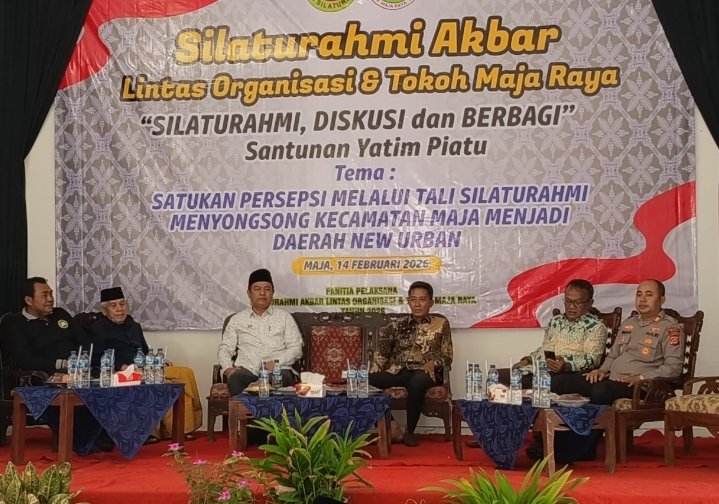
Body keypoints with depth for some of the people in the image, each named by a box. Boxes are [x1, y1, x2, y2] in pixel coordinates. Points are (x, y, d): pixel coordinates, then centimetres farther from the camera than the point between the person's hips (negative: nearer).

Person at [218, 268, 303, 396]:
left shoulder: (284, 317, 16)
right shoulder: (237, 319, 20)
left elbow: (296, 348, 8)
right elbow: (225, 348, 17)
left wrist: (276, 362, -11)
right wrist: (228, 368, -5)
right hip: (246, 370, 1)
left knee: (282, 378, -37)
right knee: (235, 379, -35)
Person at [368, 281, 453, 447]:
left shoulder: (441, 323, 8)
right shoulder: (397, 325, 12)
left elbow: (447, 356, 8)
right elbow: (381, 354, 8)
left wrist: (434, 363, -13)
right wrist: (371, 375, -7)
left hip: (426, 372, -2)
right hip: (398, 371, 2)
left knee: (416, 382, -40)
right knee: (369, 381, -28)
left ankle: (410, 432, -16)